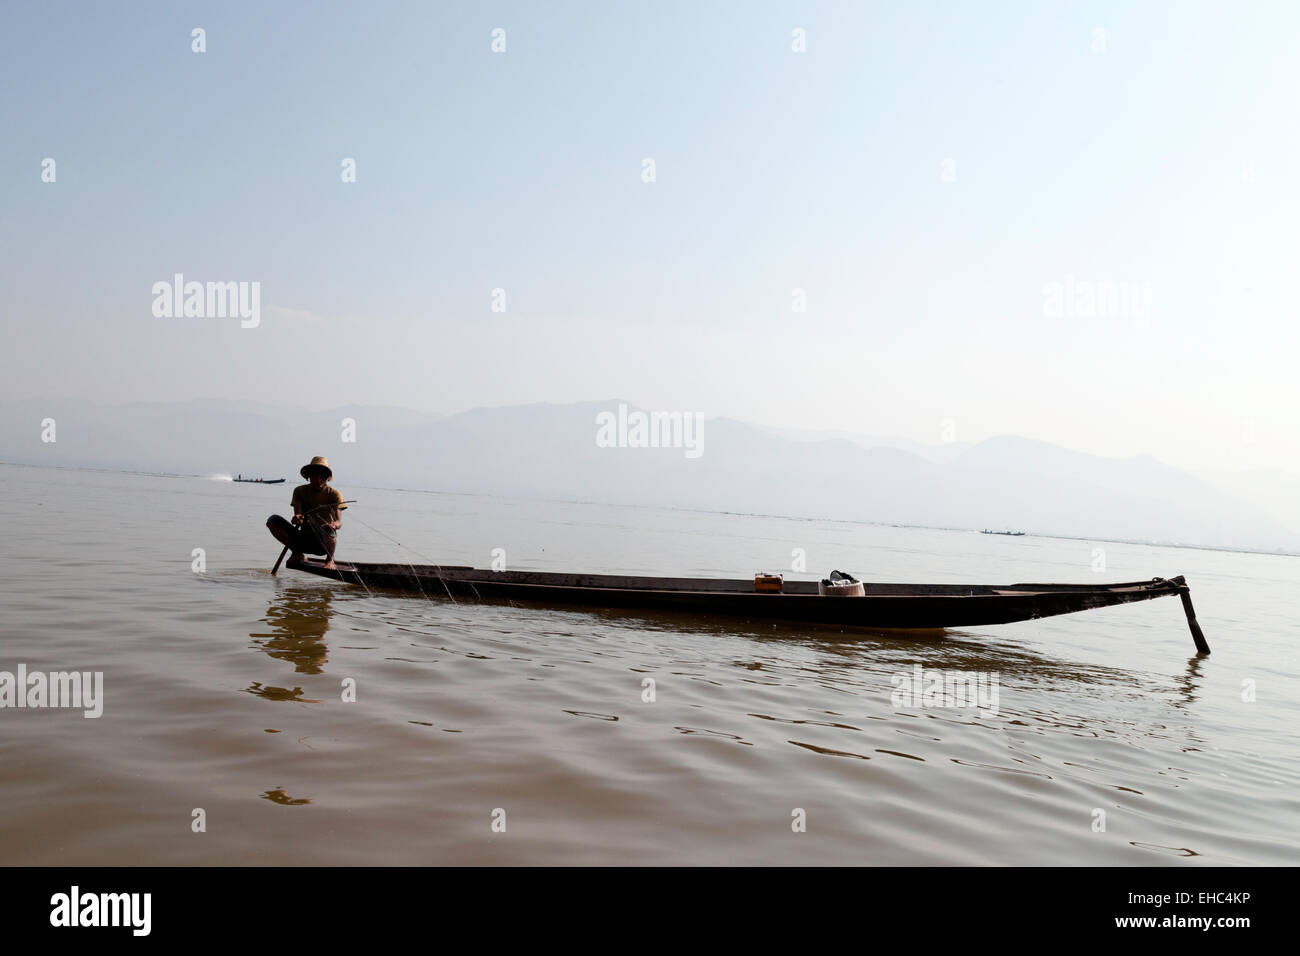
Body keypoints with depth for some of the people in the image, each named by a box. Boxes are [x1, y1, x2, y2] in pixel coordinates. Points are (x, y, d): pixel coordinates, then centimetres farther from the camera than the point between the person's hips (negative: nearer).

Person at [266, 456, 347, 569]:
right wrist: (296, 519, -37)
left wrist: (335, 524, -41)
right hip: (304, 539, 3)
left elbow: (339, 521, -15)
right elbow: (298, 515, -11)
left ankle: (330, 560, -8)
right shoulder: (300, 491, 4)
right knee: (272, 520, -14)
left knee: (328, 529, -40)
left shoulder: (334, 494, -3)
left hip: (324, 542, -3)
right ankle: (296, 553, 3)